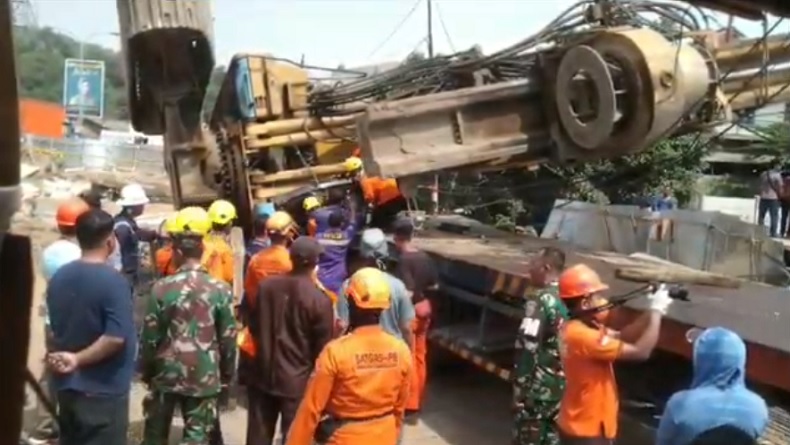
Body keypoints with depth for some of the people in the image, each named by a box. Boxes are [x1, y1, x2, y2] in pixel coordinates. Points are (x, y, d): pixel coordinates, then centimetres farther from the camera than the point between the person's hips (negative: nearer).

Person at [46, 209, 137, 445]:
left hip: (68, 385, 8)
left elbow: (56, 328, 11)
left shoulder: (59, 277, 3)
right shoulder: (113, 281, -20)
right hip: (104, 390, -7)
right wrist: (78, 359, -17)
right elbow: (116, 338, -26)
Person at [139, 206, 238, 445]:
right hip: (205, 376, -1)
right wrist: (226, 374, 10)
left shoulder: (162, 287, -10)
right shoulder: (220, 289, -10)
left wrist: (146, 371, 11)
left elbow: (149, 336, -5)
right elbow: (228, 338, -4)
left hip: (167, 372, 1)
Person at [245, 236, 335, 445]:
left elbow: (252, 324, 8)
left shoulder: (266, 285, -4)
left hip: (262, 374, 4)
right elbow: (323, 348, -12)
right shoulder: (320, 300, -19)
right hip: (298, 380, -4)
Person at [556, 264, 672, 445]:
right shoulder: (583, 336, -28)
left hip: (578, 426, 10)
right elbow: (640, 352, -27)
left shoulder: (575, 329, 3)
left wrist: (651, 313, -6)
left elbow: (621, 337, 7)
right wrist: (656, 311, -16)